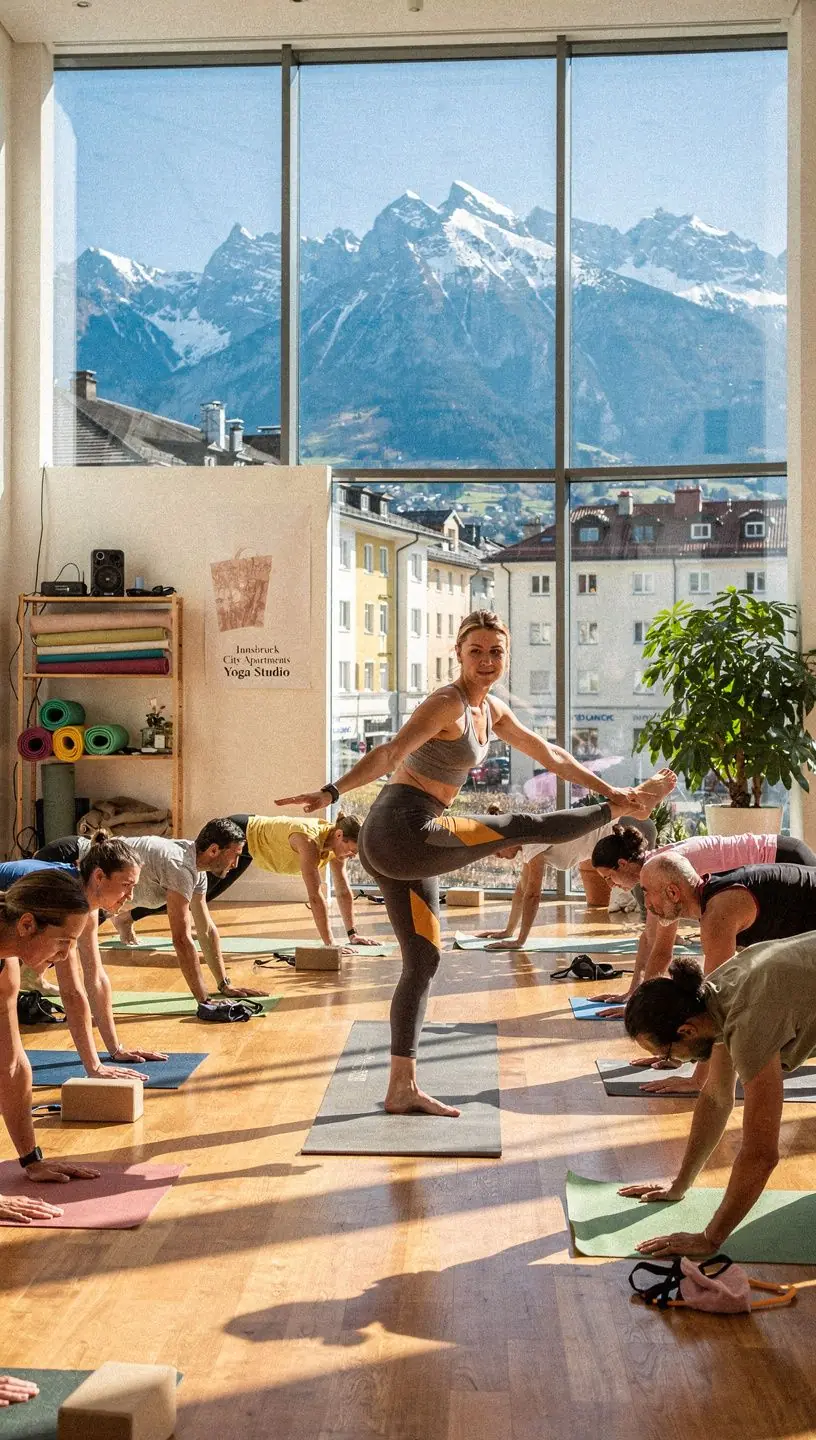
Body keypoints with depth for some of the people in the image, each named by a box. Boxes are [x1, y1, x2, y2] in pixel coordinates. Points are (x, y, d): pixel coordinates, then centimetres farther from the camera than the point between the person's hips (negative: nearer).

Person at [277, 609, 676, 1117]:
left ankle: (403, 1088, 19)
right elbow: (390, 752, -25)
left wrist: (608, 788, 26)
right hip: (404, 831, -10)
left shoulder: (492, 710, 14)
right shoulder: (448, 704, -14)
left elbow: (548, 754, 23)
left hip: (395, 846, 10)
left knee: (423, 961, 13)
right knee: (525, 827, -3)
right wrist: (332, 792, -37)